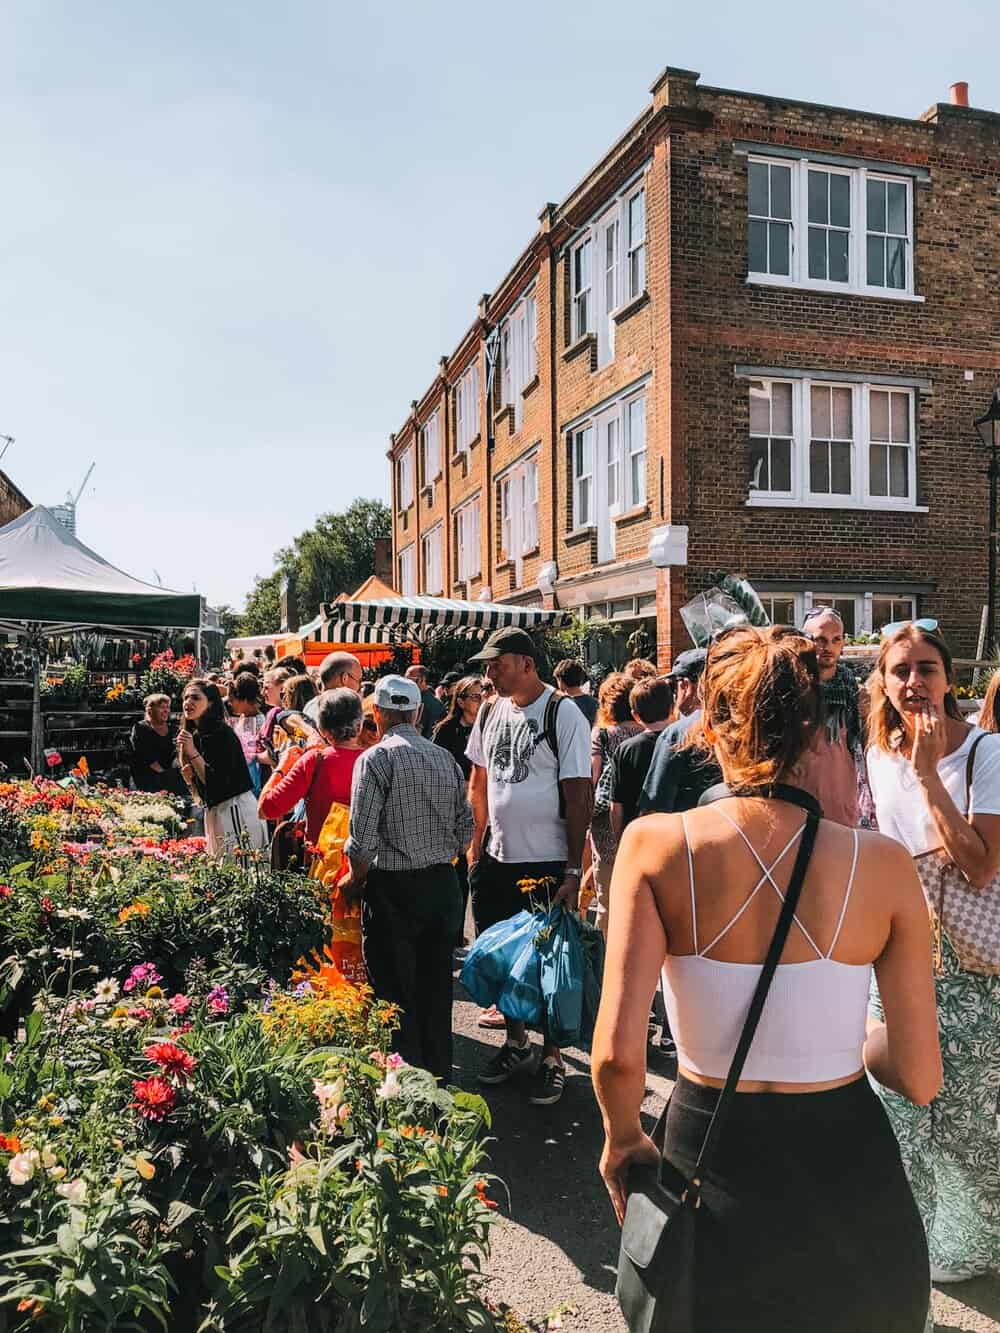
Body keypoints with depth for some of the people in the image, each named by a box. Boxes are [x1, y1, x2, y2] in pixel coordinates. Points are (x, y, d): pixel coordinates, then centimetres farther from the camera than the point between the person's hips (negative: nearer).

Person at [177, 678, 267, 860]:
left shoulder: (221, 733, -15)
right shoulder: (195, 735, 11)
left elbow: (215, 782, -20)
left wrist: (192, 753, -19)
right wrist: (187, 774, -3)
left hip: (235, 809, -9)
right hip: (213, 812, 9)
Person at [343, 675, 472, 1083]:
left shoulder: (375, 758, -12)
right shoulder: (446, 758, 5)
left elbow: (362, 838, -16)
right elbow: (465, 829, 8)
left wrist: (355, 881, 0)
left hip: (393, 889, -6)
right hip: (443, 885, 6)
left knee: (395, 993, 5)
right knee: (436, 988, 17)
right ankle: (438, 1077, 28)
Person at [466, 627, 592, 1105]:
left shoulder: (563, 715, -12)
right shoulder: (490, 713, 6)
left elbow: (578, 796, -13)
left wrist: (573, 870, -15)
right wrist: (475, 847, 11)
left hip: (547, 863, -6)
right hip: (497, 860, 6)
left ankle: (552, 1059, 22)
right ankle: (515, 1043, 35)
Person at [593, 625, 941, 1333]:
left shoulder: (655, 844, -16)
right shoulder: (883, 862, -14)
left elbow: (617, 1054, -20)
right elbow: (920, 1079, -8)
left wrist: (622, 1139, 0)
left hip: (710, 1161, 0)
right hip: (849, 1171, 1)